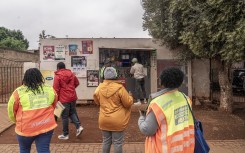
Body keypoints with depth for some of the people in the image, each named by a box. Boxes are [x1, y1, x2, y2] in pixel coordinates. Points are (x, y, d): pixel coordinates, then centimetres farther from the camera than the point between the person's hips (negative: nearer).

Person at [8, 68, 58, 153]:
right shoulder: (50, 90, 0)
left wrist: (18, 121, 22)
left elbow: (11, 110, 4)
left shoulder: (19, 92, -8)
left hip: (26, 128, -1)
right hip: (46, 126, 1)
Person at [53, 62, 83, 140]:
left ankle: (65, 134, 14)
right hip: (72, 97, 5)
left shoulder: (57, 76, -9)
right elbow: (77, 83, 15)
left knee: (64, 116, 4)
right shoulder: (71, 74, 6)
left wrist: (56, 99, 0)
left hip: (64, 99, -5)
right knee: (72, 112, 21)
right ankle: (78, 126, 3)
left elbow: (56, 89, -11)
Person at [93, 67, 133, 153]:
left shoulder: (99, 88, -3)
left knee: (106, 141, 18)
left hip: (104, 120, 4)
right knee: (117, 143, 8)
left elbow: (97, 101, 13)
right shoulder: (119, 88, -17)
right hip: (117, 121, -4)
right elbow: (128, 103, -10)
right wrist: (130, 97, 10)